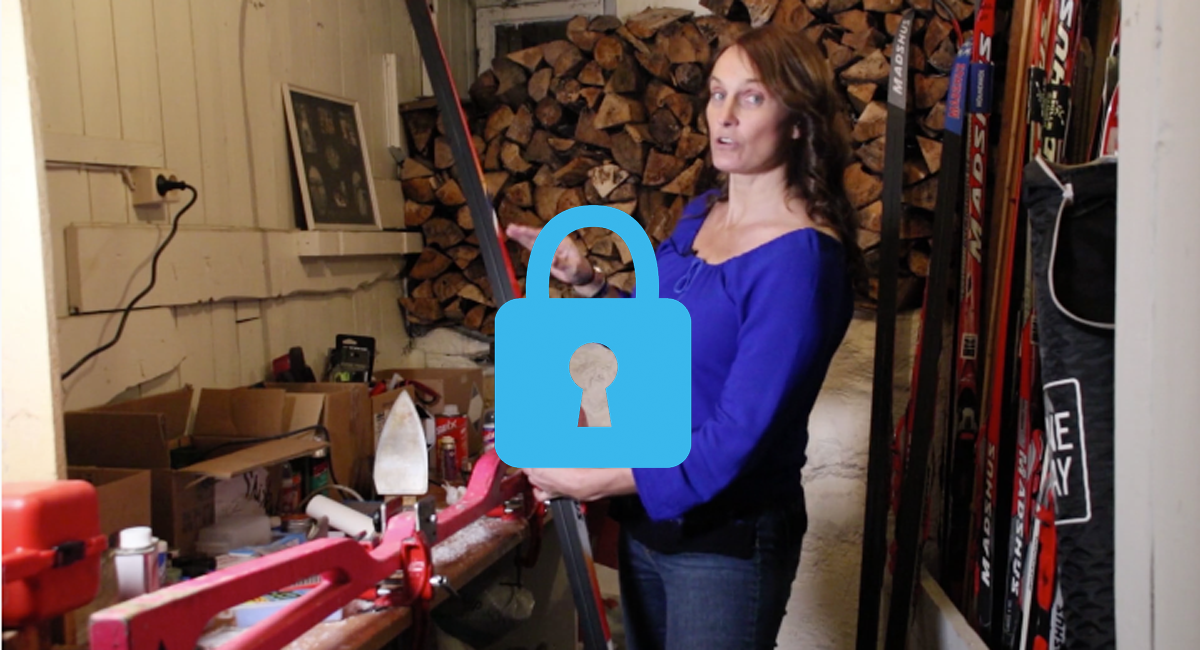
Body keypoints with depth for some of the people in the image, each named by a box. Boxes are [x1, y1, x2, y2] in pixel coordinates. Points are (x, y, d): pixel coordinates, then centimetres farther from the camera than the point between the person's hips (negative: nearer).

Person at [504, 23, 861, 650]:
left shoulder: (802, 258, -22)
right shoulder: (700, 213, 3)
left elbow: (738, 439, -25)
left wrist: (593, 481, -21)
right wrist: (588, 282, 2)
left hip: (727, 541, -7)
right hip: (645, 514, 8)